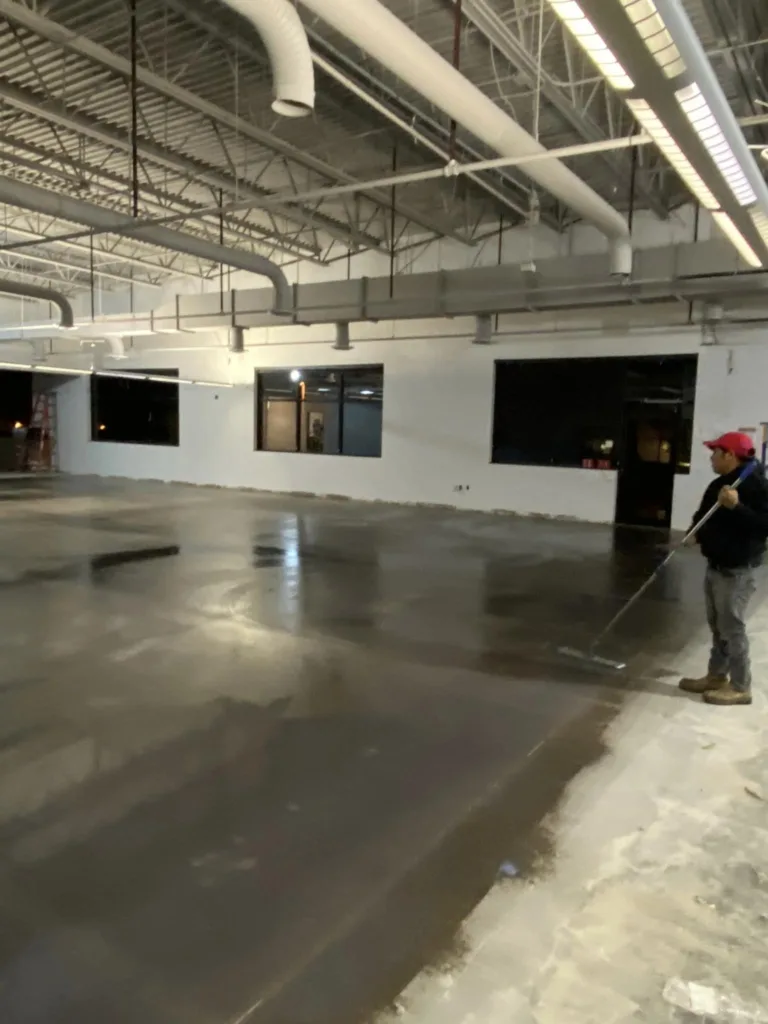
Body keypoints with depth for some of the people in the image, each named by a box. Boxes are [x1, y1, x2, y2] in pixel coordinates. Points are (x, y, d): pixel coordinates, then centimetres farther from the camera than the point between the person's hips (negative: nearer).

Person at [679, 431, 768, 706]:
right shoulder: (719, 484, 11)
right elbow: (705, 515, 22)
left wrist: (736, 506, -34)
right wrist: (696, 532, 3)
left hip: (737, 570, -10)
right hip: (715, 566, 10)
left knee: (731, 627, -2)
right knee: (717, 625, 18)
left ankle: (740, 686, 10)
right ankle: (716, 675, 30)